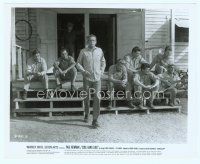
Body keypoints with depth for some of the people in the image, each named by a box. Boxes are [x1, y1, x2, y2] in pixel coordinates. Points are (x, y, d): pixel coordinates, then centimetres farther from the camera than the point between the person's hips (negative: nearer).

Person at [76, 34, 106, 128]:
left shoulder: (99, 50, 7)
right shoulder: (83, 51, 1)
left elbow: (103, 62, 19)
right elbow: (78, 63, 4)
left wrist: (102, 71, 7)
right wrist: (84, 71, -9)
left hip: (97, 78, 1)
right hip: (87, 78, -1)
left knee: (97, 98, -7)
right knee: (87, 97, 10)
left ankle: (95, 120, -3)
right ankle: (86, 114, 33)